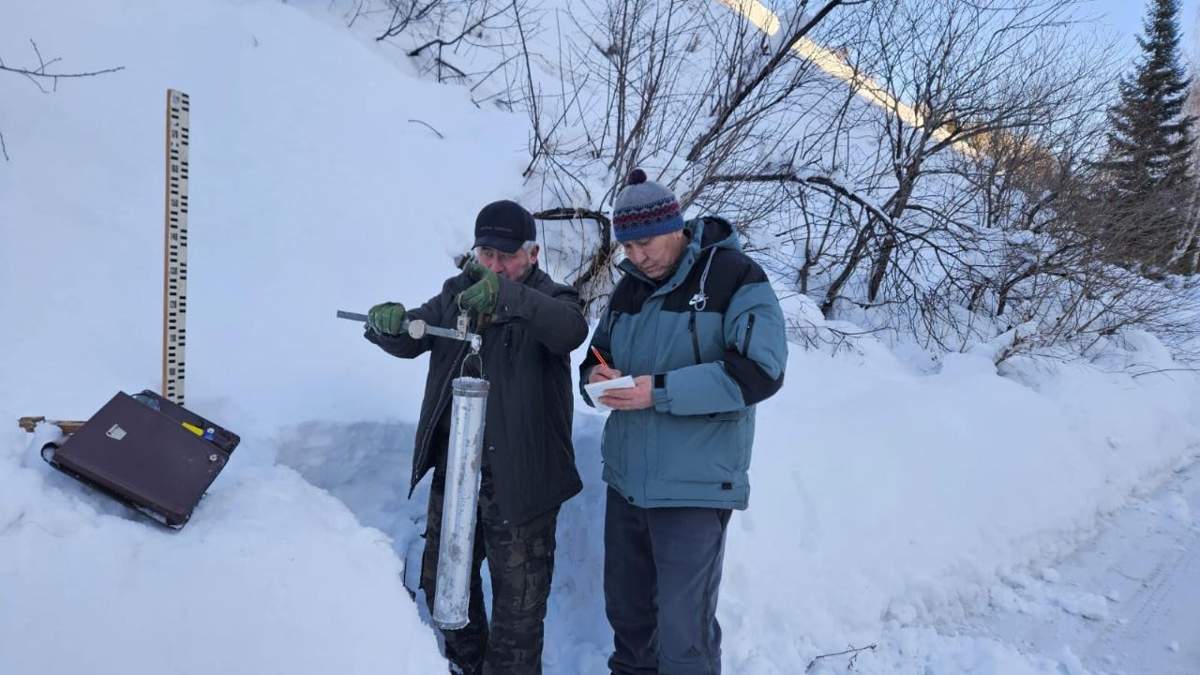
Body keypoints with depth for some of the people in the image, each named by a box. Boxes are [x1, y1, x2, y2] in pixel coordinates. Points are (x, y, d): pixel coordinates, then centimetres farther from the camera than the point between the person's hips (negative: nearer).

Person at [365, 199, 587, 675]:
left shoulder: (548, 299, -9)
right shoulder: (456, 293, 8)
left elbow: (571, 329, -31)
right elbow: (409, 341, 3)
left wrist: (506, 294, -46)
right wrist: (388, 324, -21)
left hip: (518, 479, -6)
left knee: (518, 600, 4)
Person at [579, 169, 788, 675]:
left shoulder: (734, 277, -10)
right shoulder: (630, 287, 11)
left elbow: (760, 371, -20)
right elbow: (599, 355, 20)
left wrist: (660, 391, -23)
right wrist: (597, 377, -5)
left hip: (694, 486, -6)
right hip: (625, 480, 7)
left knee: (683, 633, -1)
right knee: (625, 611, 19)